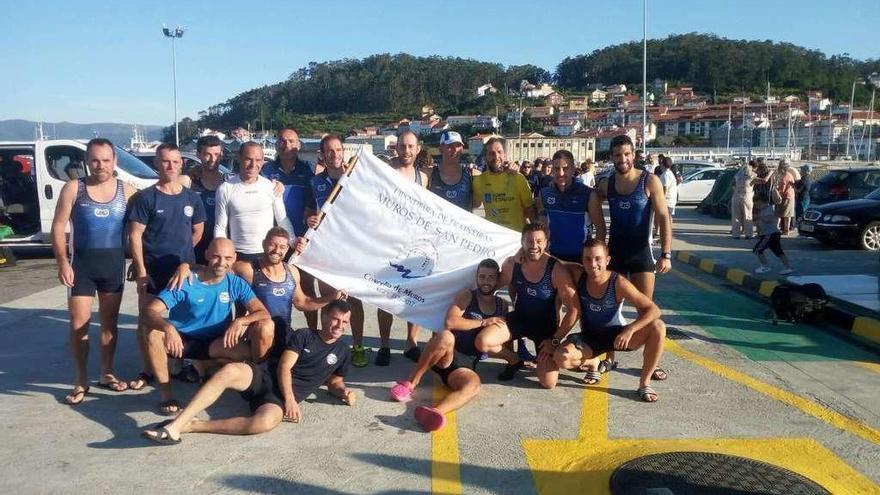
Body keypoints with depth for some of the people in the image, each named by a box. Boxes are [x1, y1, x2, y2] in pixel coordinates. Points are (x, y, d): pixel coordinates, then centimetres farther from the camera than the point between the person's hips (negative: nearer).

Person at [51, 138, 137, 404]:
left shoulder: (126, 191, 1)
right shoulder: (73, 189, -3)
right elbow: (58, 227, -4)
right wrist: (62, 262, -13)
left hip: (114, 263, 2)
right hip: (81, 263, -1)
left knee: (109, 322, 11)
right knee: (79, 323, 0)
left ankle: (107, 374, 24)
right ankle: (80, 381, 11)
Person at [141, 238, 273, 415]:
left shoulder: (236, 284, -6)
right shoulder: (186, 282, -15)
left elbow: (264, 313, -11)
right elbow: (149, 311, -23)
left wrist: (240, 321, -32)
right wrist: (169, 328, -44)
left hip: (216, 344, 1)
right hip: (183, 341, -1)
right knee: (154, 333, -34)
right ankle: (166, 395, -19)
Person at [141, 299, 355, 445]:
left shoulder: (342, 351, 16)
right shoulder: (303, 335, 8)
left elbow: (334, 381, 25)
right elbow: (284, 367, -1)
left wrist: (344, 392, 0)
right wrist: (289, 399, -17)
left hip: (285, 396, 0)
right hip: (265, 375, 0)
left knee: (265, 422, -37)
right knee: (229, 371, -34)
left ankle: (192, 426, -26)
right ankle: (174, 426, -34)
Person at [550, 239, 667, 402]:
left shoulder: (618, 283, -23)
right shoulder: (578, 275, -15)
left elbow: (653, 310, -25)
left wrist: (630, 329, -37)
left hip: (617, 335, -1)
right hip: (589, 338, 2)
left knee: (658, 327, -28)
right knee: (560, 358, -29)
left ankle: (644, 383, -12)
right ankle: (591, 362, 10)